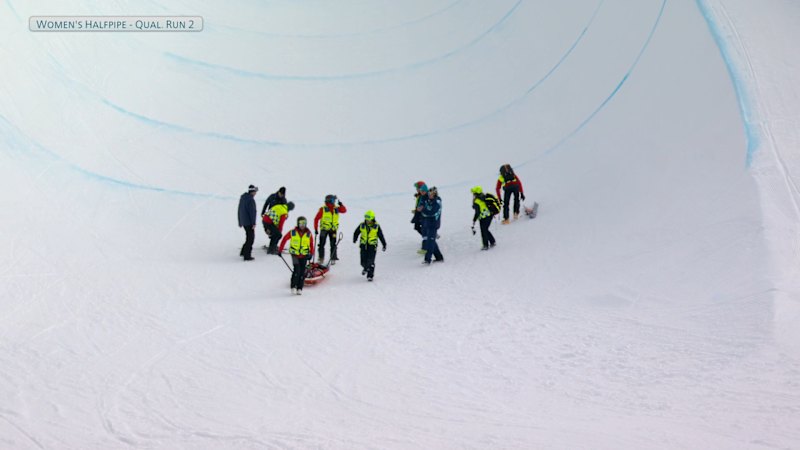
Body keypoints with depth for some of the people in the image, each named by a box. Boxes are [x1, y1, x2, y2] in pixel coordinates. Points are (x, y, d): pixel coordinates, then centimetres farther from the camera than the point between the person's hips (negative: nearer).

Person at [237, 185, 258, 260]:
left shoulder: (242, 197, 11)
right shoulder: (250, 199, -18)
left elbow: (239, 210, 18)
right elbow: (252, 212, -20)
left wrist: (240, 222, 24)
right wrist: (253, 223, -17)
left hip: (243, 222, 9)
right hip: (249, 222, -9)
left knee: (249, 237, 21)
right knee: (250, 238, -2)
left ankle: (243, 252, 25)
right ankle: (247, 256, -2)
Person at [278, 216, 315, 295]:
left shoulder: (308, 233, 0)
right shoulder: (292, 232, -6)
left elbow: (311, 244, 8)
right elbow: (284, 239, 4)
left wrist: (311, 254, -1)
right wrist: (280, 250, 6)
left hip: (304, 256, 2)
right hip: (295, 254, -2)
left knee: (302, 272, 0)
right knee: (296, 269, -16)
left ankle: (299, 288, 10)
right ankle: (293, 286, -2)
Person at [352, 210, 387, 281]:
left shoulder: (376, 226, -5)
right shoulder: (362, 225, -1)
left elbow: (381, 236, 2)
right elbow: (356, 233, 11)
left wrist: (384, 245, 3)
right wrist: (354, 240, -3)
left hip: (372, 246, -2)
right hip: (363, 245, 2)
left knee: (370, 262, -9)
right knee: (363, 261, 4)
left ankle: (370, 275, 0)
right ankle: (365, 268, 38)